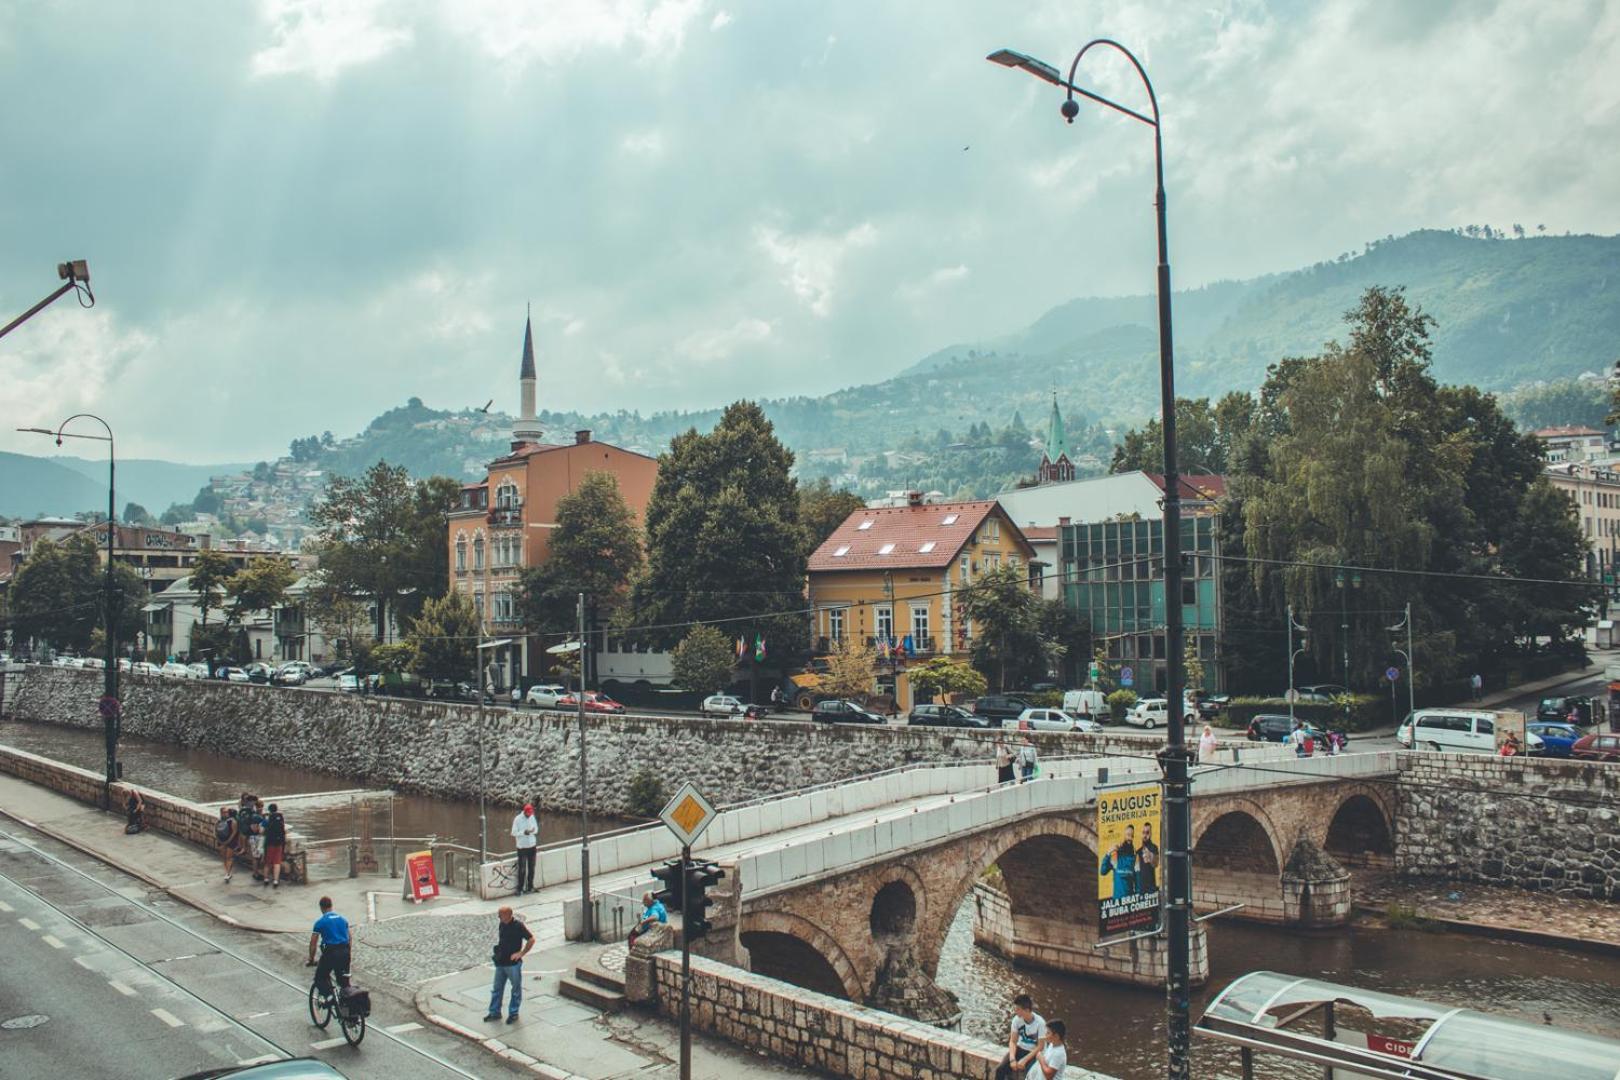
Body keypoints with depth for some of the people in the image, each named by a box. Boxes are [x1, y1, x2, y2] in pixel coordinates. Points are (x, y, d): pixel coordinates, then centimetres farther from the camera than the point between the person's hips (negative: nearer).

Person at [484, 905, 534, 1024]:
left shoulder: (518, 925, -18)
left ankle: (513, 1013, 20)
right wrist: (497, 954, 10)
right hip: (500, 962, 7)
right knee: (497, 988, 14)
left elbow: (531, 939, -15)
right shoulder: (502, 924, 2)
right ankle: (495, 1012, 26)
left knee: (516, 989, 9)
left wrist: (521, 953, -15)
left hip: (513, 964, -7)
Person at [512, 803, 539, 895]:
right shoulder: (517, 819, -13)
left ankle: (530, 887, 25)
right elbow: (514, 833, -11)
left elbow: (536, 829, 7)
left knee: (531, 868, 12)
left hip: (532, 846, 5)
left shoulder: (533, 817, 1)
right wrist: (523, 832, -27)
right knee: (522, 869, -2)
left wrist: (532, 831, -16)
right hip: (522, 847, -5)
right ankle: (520, 889, 9)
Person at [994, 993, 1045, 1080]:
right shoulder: (1017, 1019, -10)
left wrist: (1024, 1060, -23)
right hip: (1019, 1049, 4)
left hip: (1033, 1053, -4)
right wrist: (1012, 1059, -21)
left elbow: (1040, 1046, -17)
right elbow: (1012, 1041, -5)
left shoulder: (1040, 1022, -22)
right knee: (1000, 1069, -18)